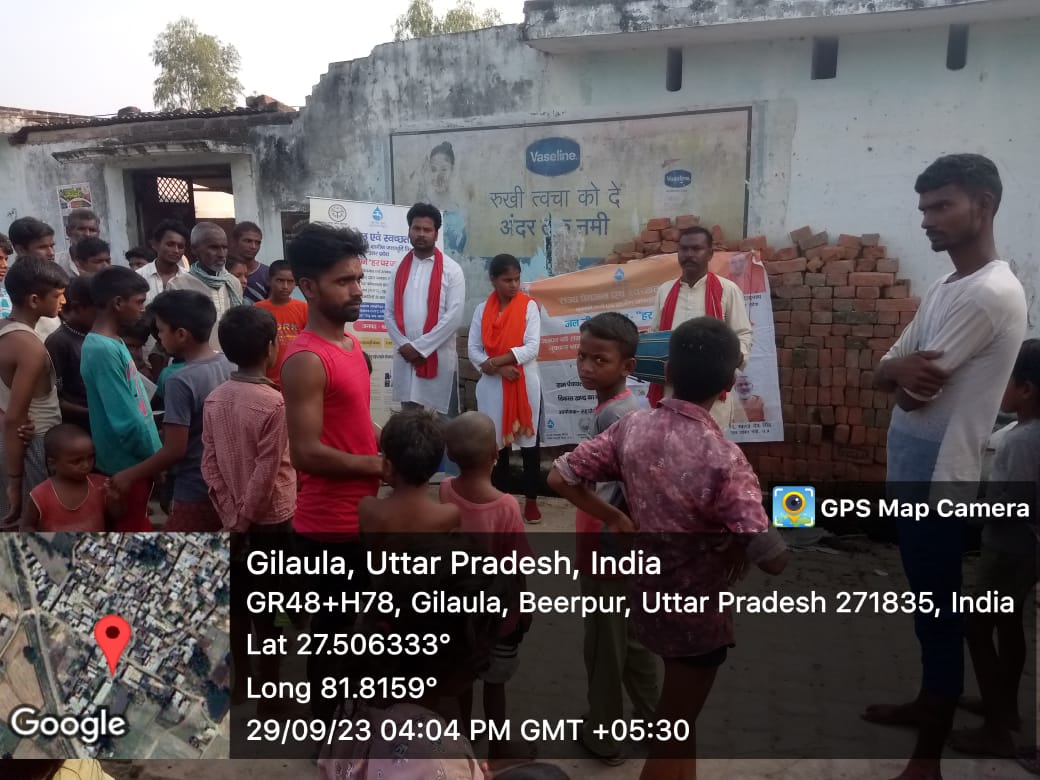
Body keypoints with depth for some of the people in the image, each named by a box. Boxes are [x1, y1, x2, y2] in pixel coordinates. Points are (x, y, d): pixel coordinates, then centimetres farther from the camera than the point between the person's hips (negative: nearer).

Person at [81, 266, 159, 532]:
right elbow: (124, 420, -25)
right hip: (126, 464, -9)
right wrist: (154, 456, -12)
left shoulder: (113, 342, 6)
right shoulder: (103, 350, -23)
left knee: (135, 527, 19)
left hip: (135, 459, 9)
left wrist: (153, 453, 12)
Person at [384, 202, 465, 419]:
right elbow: (389, 314, 7)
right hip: (405, 357, 4)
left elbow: (454, 316, -11)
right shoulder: (400, 269, 10)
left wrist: (420, 347, -14)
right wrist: (404, 345, -9)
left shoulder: (451, 269, -3)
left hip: (439, 357, -4)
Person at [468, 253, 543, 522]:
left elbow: (532, 348, -11)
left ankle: (531, 500, 15)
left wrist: (494, 361, -14)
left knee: (528, 442, 4)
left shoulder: (528, 306, -2)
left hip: (525, 384, -2)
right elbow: (473, 351, 1)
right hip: (492, 386, 2)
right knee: (497, 443, 9)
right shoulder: (482, 310, 5)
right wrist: (498, 369, -15)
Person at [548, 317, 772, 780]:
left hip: (649, 598, 5)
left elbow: (559, 477, -7)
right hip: (698, 610, -5)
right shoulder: (722, 457, -28)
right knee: (671, 733, 16)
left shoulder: (632, 426, -12)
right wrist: (732, 553, -10)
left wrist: (615, 519, 3)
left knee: (681, 714, 32)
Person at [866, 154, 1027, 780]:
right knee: (926, 604, 22)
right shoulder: (944, 288, 12)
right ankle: (929, 703, 41)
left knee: (940, 612, 2)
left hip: (941, 477, -9)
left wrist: (899, 370, 0)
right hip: (914, 471, 10)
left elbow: (913, 378, -20)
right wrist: (905, 375, -13)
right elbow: (886, 372, 8)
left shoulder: (993, 292, -19)